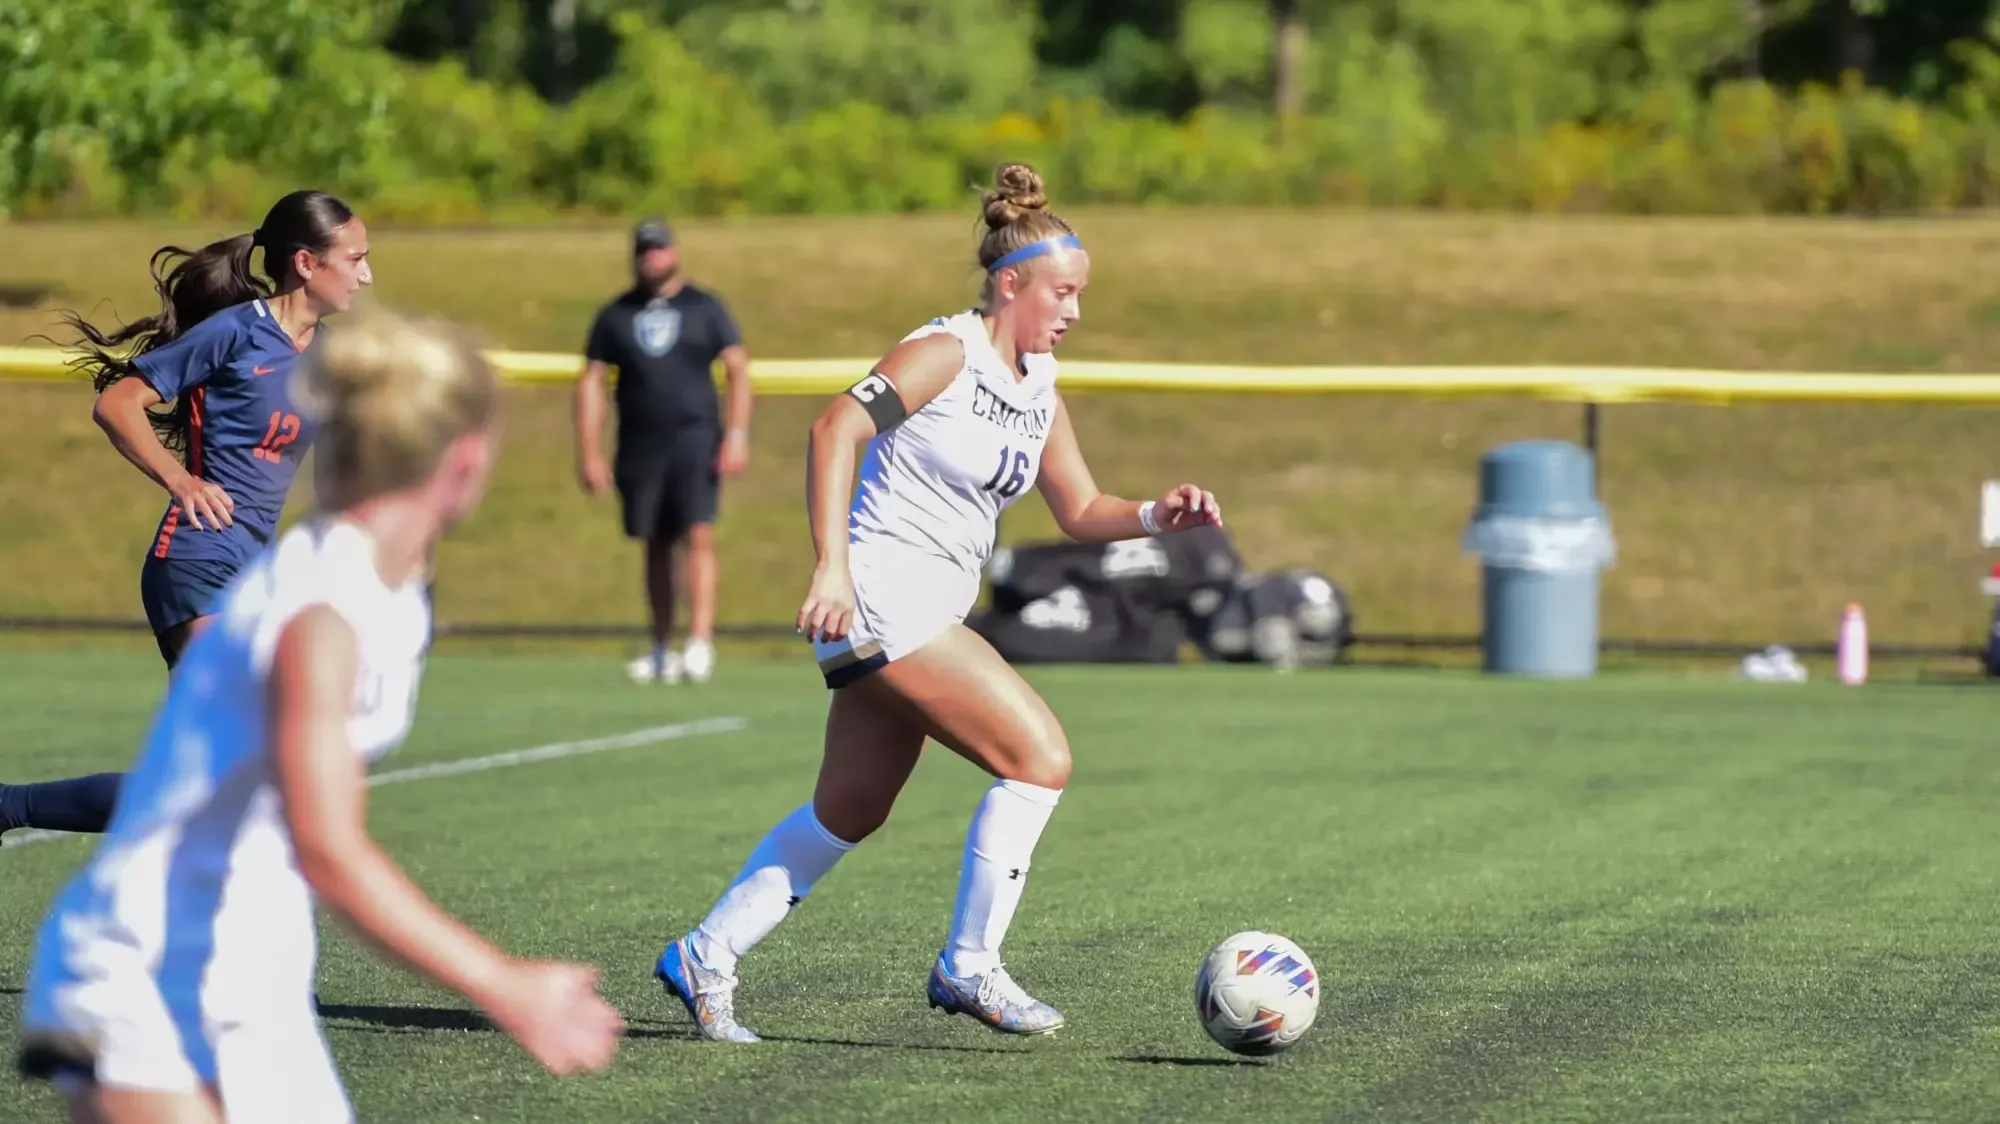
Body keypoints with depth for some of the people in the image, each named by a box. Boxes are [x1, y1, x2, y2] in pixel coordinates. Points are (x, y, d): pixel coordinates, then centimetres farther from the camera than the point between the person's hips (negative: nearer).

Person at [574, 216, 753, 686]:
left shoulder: (704, 308, 5)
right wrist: (589, 453, 1)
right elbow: (591, 382, 9)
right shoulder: (615, 316, 10)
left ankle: (700, 643, -22)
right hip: (640, 448, 3)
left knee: (698, 536, -15)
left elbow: (738, 369, 1)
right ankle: (661, 651, 14)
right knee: (656, 547, 7)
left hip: (696, 438, -3)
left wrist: (737, 434, -11)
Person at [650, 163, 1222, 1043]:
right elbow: (834, 430, -20)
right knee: (1039, 755, -14)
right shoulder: (947, 353, -12)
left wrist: (1158, 516, -1)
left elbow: (1080, 512, 19)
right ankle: (969, 967, -5)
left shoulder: (1039, 389, 13)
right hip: (883, 596, -9)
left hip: (930, 614, 9)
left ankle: (705, 956, 25)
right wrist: (832, 567, -27)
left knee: (850, 813, 16)